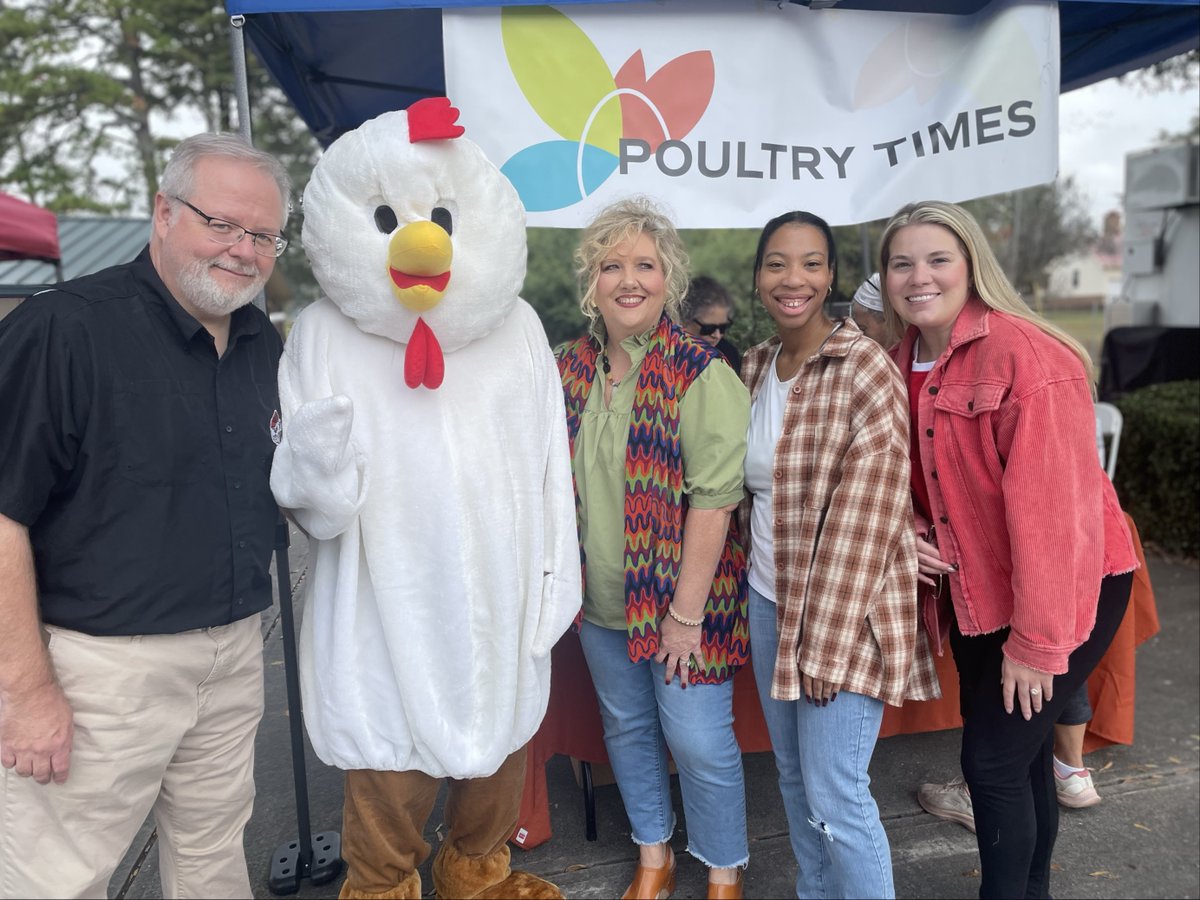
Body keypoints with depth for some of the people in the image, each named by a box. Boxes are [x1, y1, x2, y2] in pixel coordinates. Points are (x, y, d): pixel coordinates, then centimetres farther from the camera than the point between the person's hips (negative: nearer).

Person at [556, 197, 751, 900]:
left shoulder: (701, 374, -15)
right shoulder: (571, 368, 2)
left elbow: (713, 499, -19)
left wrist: (686, 612, -19)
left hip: (679, 600, -5)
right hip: (600, 601, 6)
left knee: (699, 742, 4)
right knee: (626, 727, 19)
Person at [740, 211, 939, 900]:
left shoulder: (866, 370, -16)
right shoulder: (754, 366, 5)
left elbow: (864, 519, -19)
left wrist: (827, 645, -19)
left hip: (843, 611, -6)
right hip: (769, 600, 7)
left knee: (834, 796, 0)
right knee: (793, 774, 19)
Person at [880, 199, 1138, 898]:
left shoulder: (1028, 356, -20)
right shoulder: (902, 363, 2)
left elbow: (1051, 507, -23)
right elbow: (906, 479, 13)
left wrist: (1036, 642, -21)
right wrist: (905, 533, -8)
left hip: (1064, 590, -7)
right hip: (975, 590, 7)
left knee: (995, 759, -3)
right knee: (1022, 753, 19)